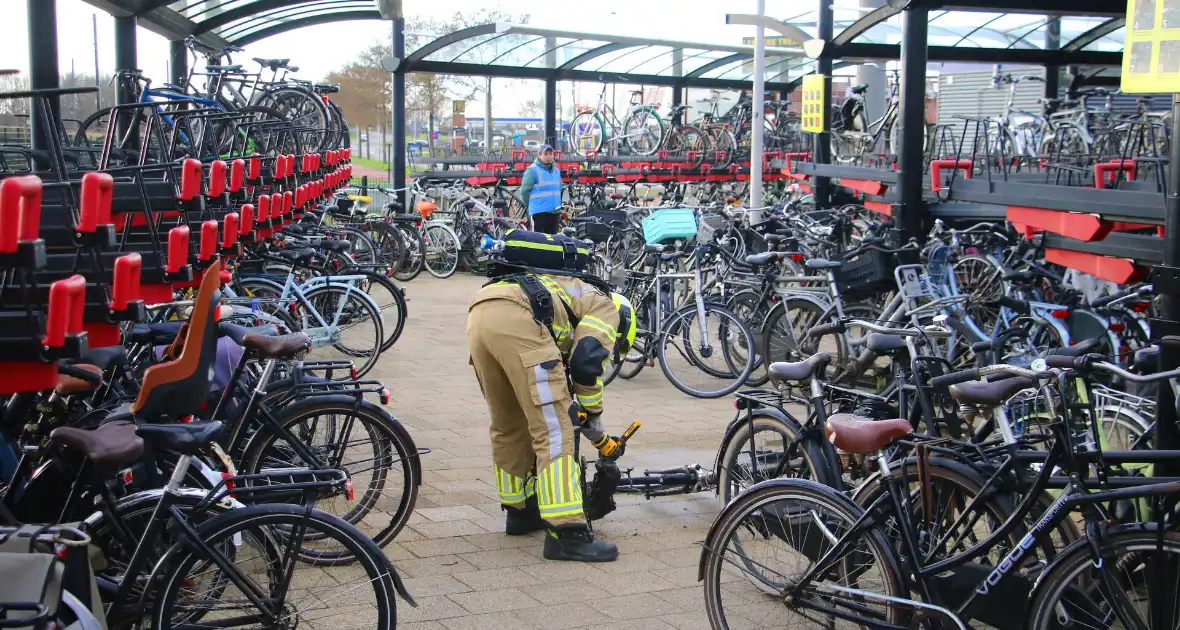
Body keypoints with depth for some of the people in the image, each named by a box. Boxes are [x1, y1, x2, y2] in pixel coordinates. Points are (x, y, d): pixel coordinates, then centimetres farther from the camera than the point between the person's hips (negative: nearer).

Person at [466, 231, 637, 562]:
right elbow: (586, 363, 1)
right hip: (517, 318, -8)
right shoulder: (606, 305, 20)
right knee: (553, 430, -4)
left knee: (508, 426, 24)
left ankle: (519, 511, 37)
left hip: (479, 315, 9)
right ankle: (566, 533, -6)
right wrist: (598, 433, 12)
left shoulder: (573, 294, 42)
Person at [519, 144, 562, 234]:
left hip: (555, 212, 7)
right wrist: (530, 205, 0)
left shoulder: (556, 170, 15)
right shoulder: (532, 170, -8)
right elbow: (525, 191, -9)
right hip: (539, 212, -7)